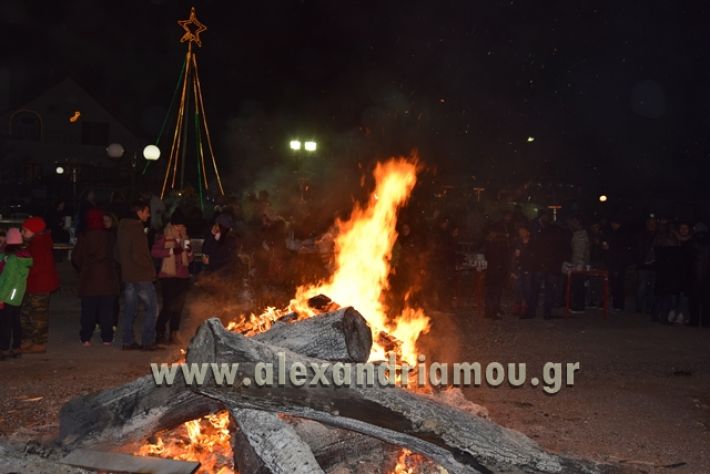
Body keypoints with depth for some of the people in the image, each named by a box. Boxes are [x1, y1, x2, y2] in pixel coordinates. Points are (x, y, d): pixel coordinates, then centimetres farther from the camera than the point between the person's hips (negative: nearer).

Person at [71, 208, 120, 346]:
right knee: (107, 310, 5)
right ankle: (107, 338, 6)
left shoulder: (84, 237, -5)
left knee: (88, 310, 6)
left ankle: (86, 338, 7)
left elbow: (76, 259, -1)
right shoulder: (110, 237, -2)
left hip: (88, 279, 0)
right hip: (108, 278, 1)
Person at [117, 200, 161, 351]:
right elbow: (138, 255, -21)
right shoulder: (137, 229, -17)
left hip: (127, 275, 9)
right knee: (152, 307, -1)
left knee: (130, 309, 12)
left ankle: (128, 341, 14)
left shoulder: (123, 227, 11)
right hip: (141, 276, -9)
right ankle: (148, 341, -1)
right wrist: (150, 268, -8)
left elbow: (120, 253, 18)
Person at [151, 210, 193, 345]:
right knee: (168, 306, -10)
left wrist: (189, 250, -4)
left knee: (178, 306, 4)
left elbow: (189, 259, 16)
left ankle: (173, 335, 10)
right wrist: (171, 251, -21)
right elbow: (154, 252, -14)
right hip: (168, 275, -5)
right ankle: (159, 334, 0)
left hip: (183, 276, 5)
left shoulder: (185, 237, 14)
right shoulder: (164, 236, -2)